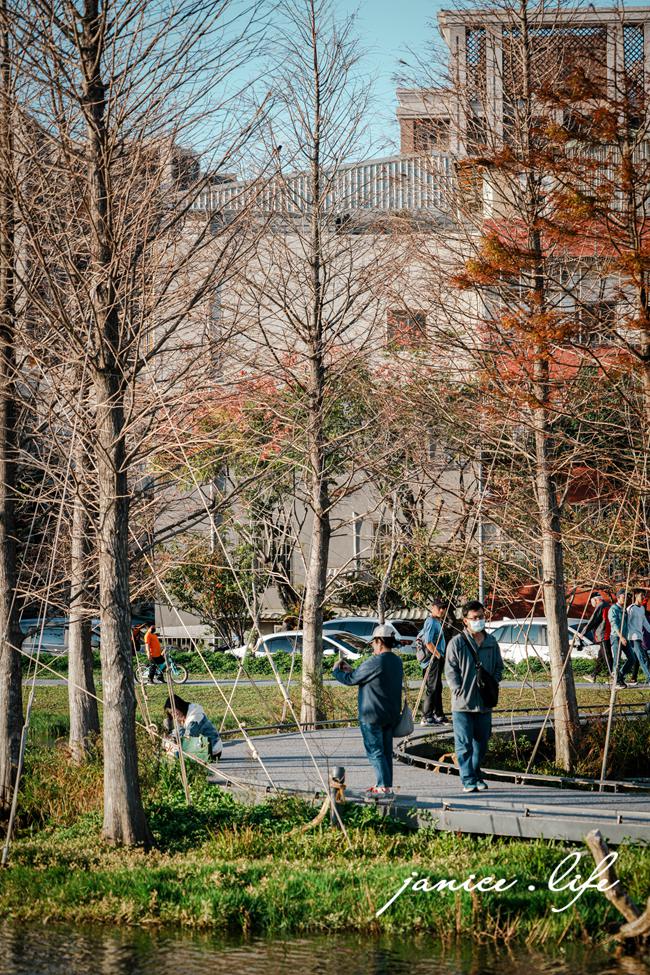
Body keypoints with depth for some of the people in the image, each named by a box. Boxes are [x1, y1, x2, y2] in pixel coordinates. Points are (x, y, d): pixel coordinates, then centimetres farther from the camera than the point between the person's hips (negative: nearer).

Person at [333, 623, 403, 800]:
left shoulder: (375, 663, -20)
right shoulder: (397, 662, 7)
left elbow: (350, 679, -11)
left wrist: (336, 670, 8)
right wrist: (351, 670, 19)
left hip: (372, 715, -8)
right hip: (391, 715, 8)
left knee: (375, 752, -4)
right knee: (386, 751, 14)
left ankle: (384, 787, -7)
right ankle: (386, 785, 20)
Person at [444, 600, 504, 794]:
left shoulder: (491, 643, 9)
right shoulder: (457, 643, -6)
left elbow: (499, 667, 18)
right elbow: (450, 670, -5)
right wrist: (459, 691, -12)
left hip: (484, 703, 5)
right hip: (462, 704, -5)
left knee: (481, 743, 13)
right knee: (464, 744, -5)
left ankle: (477, 777, 25)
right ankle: (468, 780, -4)